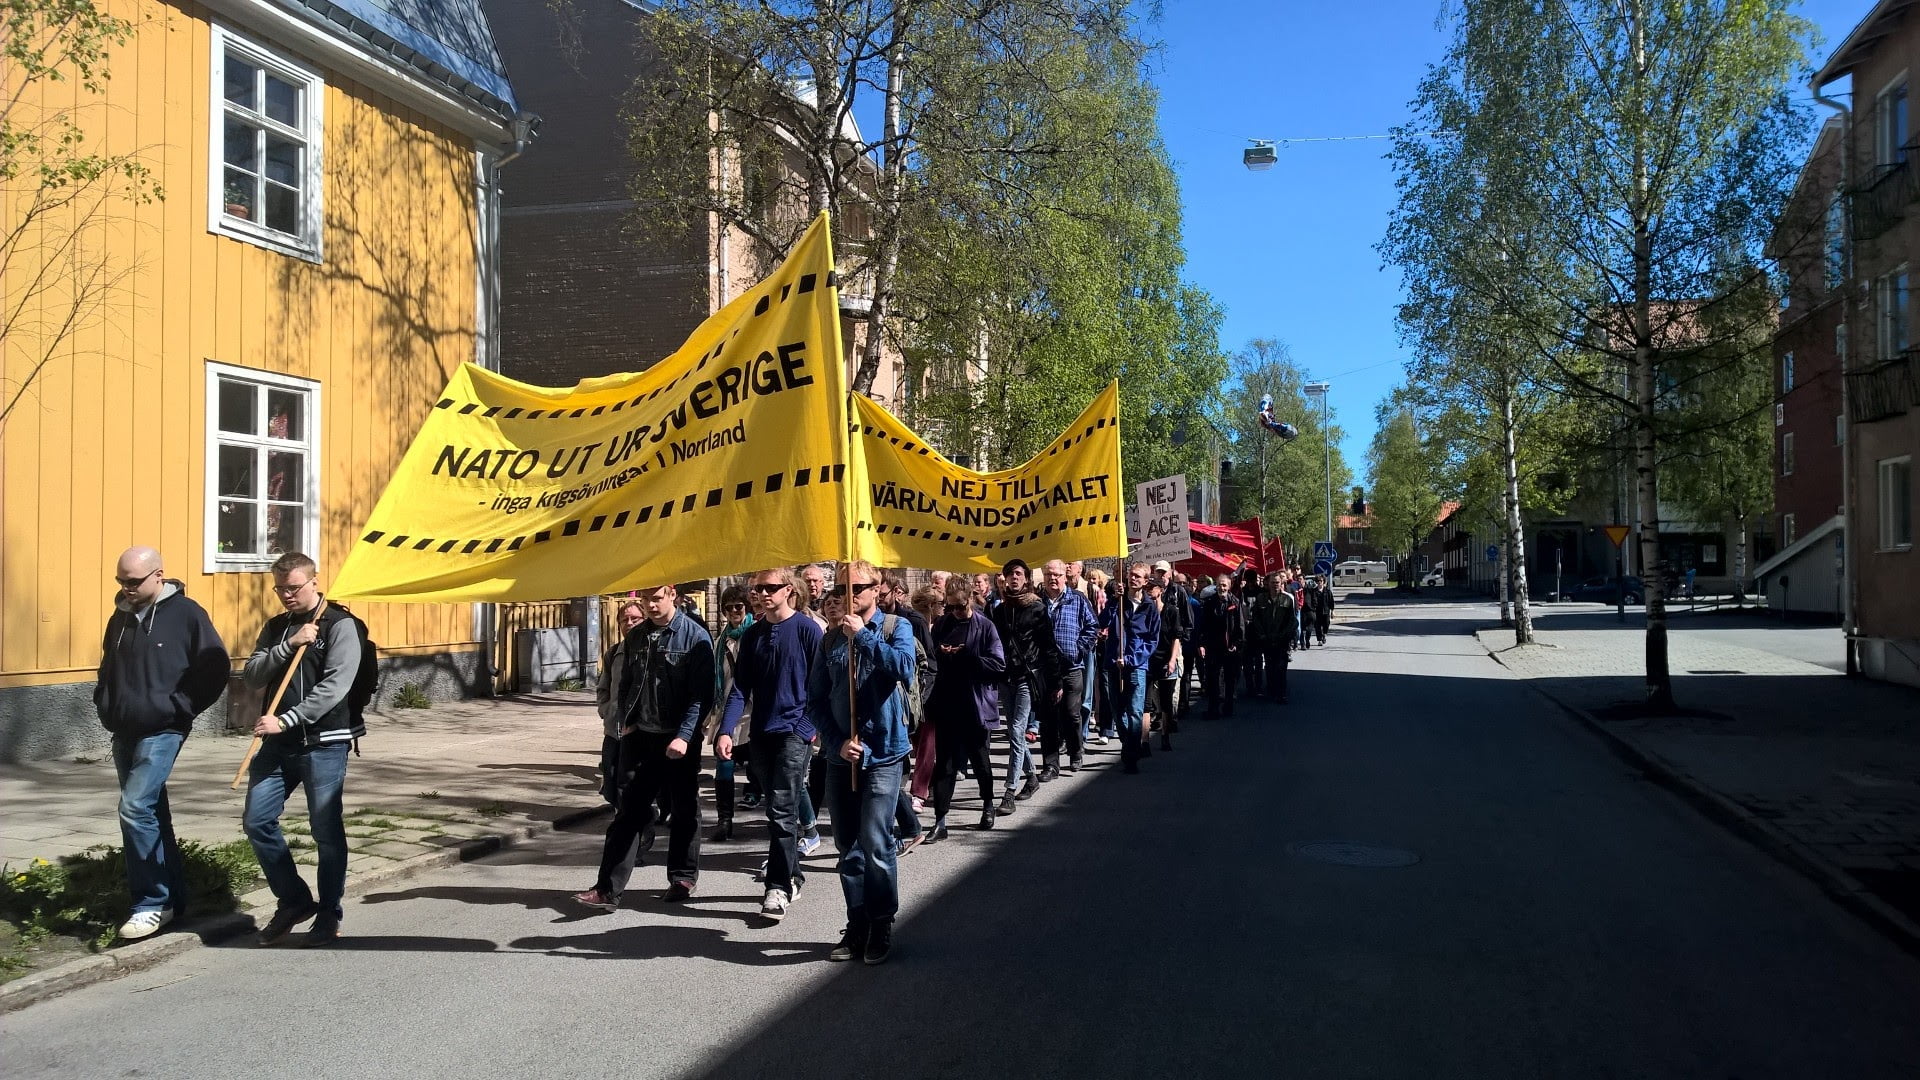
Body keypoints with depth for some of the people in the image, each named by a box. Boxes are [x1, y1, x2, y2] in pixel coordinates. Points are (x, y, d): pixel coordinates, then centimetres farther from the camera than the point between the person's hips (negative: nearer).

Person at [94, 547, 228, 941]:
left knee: (136, 809, -16)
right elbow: (107, 669, 25)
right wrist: (105, 708, 12)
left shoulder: (186, 614, -8)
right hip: (124, 732, 7)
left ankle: (152, 903, -8)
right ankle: (172, 898, 21)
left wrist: (179, 708, -11)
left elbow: (215, 670, -8)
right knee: (151, 813, 12)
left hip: (162, 731, -7)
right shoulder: (120, 618, 12)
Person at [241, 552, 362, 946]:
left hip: (324, 744, -6)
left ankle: (329, 914, 15)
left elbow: (334, 687, -15)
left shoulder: (340, 625, -5)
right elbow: (252, 676, 2)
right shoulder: (276, 627, 13)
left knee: (326, 830, 0)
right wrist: (288, 645, -11)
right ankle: (294, 901, 20)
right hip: (278, 744, 6)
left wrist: (285, 720, -21)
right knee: (257, 821, 4)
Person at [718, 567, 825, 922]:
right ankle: (792, 876, 24)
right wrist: (725, 730, -5)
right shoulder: (752, 635, 10)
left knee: (782, 811, -10)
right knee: (778, 810, 13)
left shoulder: (807, 629, -5)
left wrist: (812, 726, -10)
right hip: (761, 733, 6)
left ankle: (779, 887, -7)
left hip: (795, 732, -6)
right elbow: (740, 688, 7)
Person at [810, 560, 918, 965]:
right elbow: (815, 698, 7)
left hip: (882, 755, -4)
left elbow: (904, 668, -21)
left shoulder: (895, 627, -1)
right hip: (841, 757, 4)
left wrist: (862, 635, -18)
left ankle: (882, 926, 6)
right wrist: (837, 741, -5)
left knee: (875, 844, -9)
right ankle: (857, 925, 20)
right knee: (848, 848, 9)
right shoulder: (831, 639, 8)